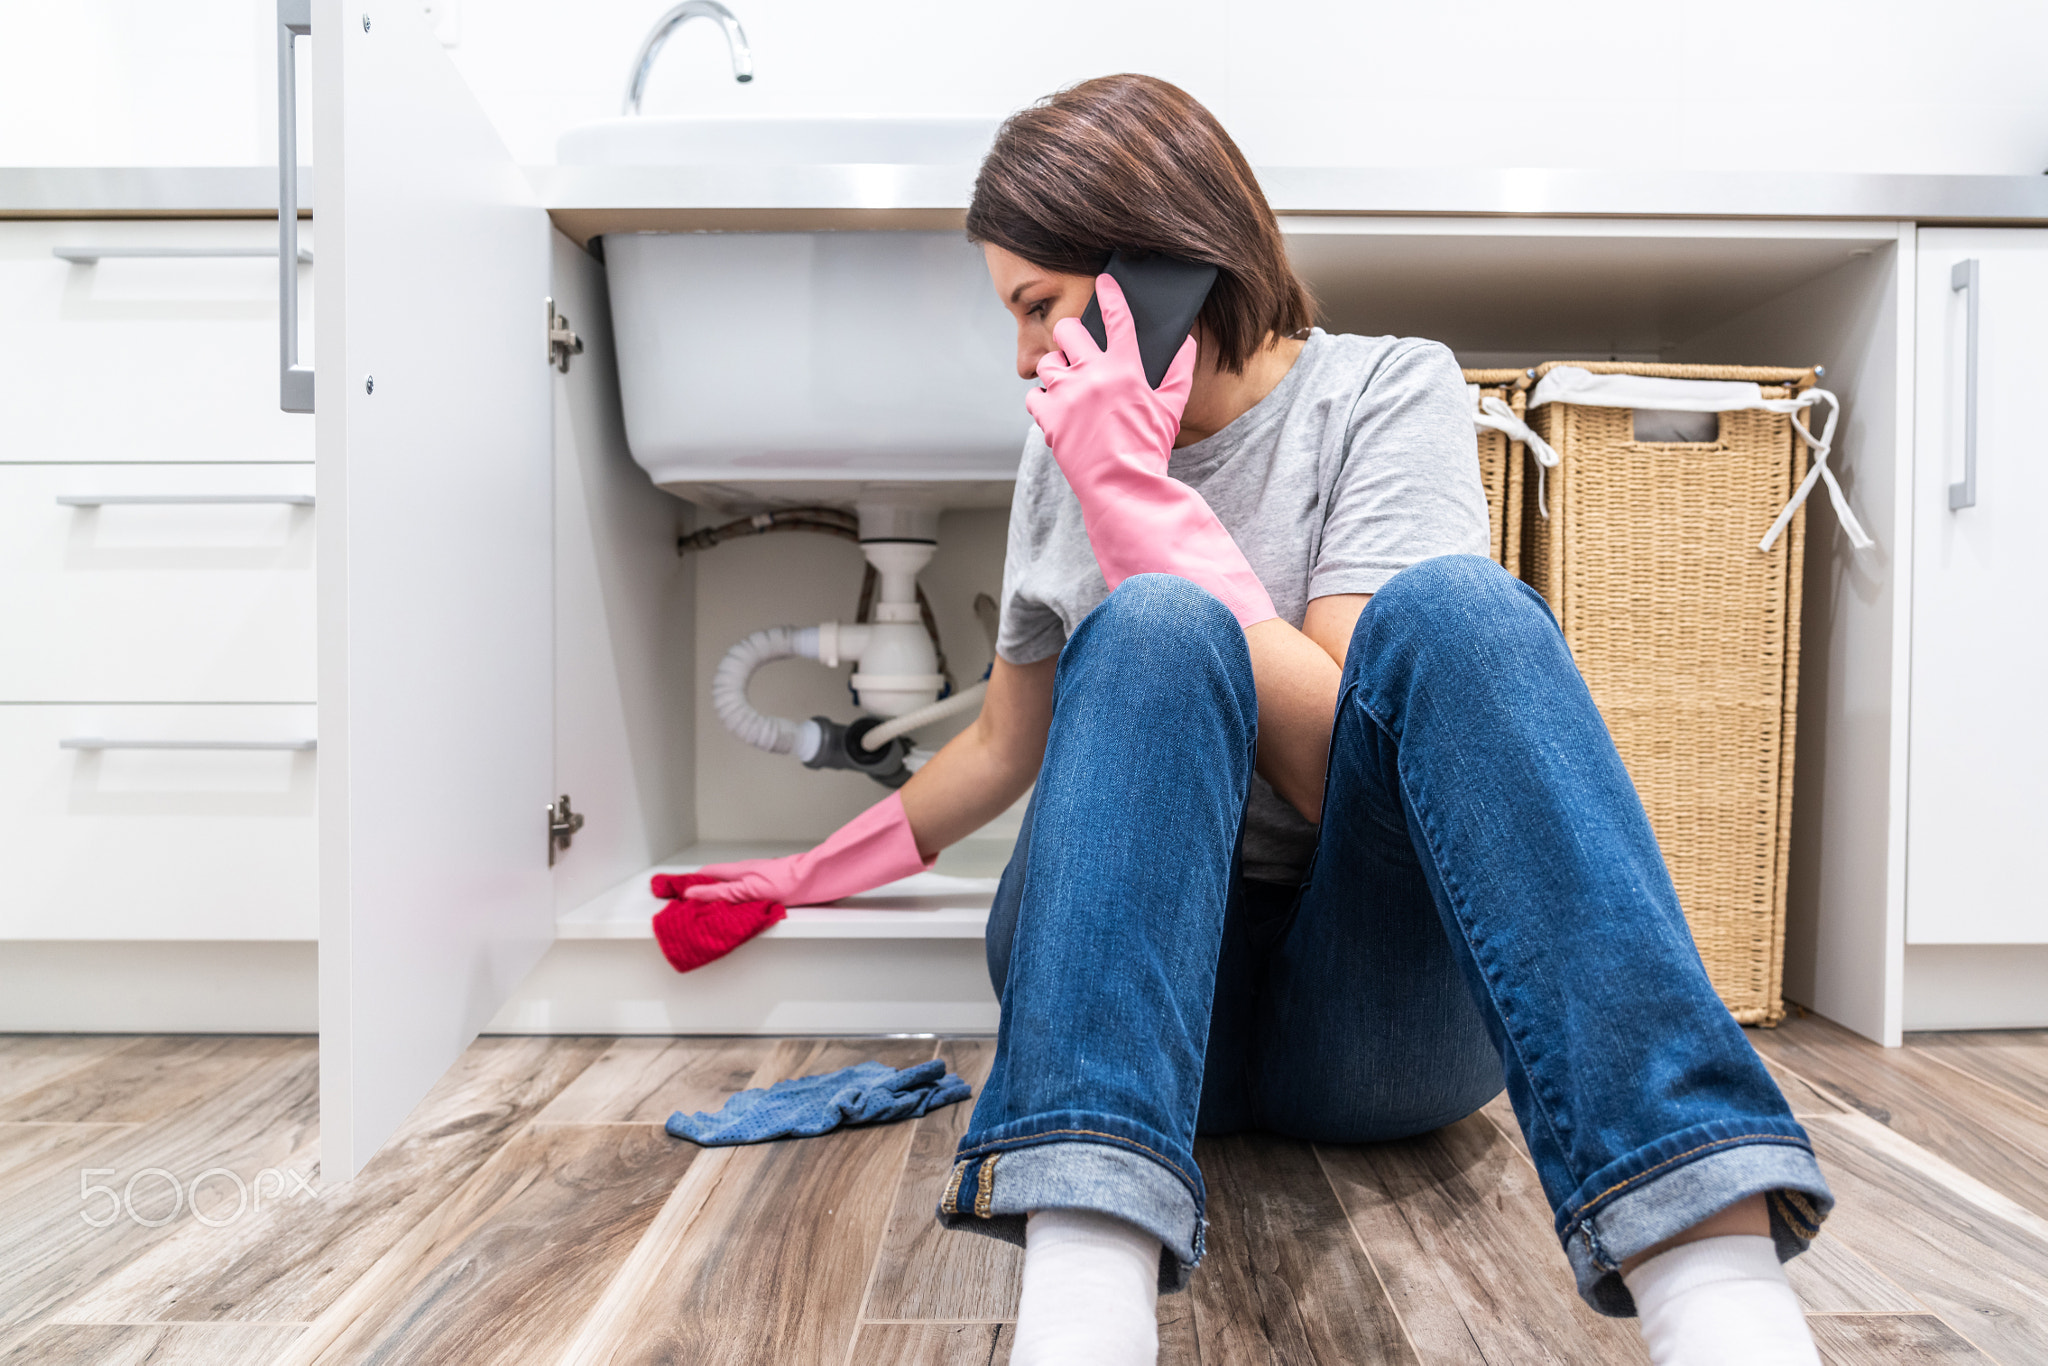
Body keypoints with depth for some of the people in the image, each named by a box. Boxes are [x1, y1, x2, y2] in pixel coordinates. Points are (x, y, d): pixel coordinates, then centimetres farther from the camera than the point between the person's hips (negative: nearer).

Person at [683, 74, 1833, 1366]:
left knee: (1455, 607, -27)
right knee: (1156, 623, -26)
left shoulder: (1387, 389, -1)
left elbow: (1343, 756, -15)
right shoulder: (1071, 449, 11)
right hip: (1133, 975, 2)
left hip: (1378, 1003, -1)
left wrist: (1142, 493, -15)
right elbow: (1007, 739, 23)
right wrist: (811, 874, 28)